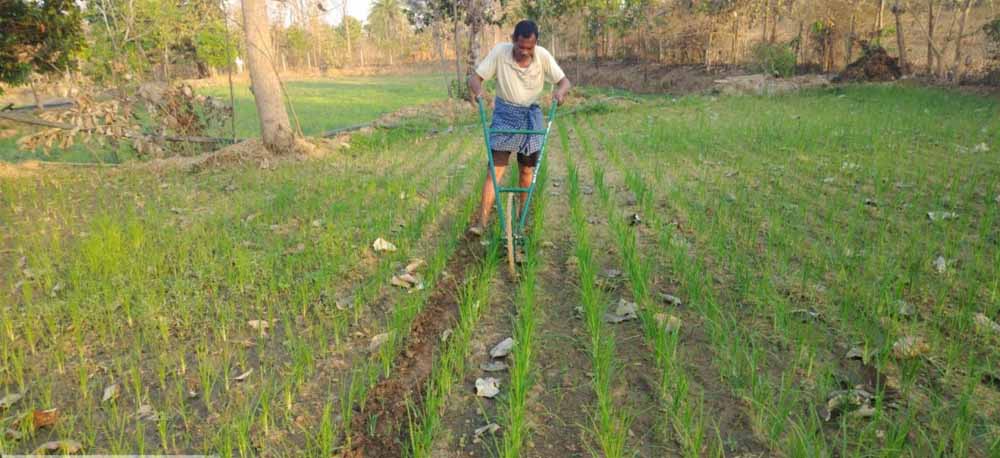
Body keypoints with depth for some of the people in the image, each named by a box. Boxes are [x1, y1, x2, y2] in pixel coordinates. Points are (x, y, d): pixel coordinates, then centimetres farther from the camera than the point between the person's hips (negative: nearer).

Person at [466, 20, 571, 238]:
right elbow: (475, 77, -11)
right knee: (495, 168, -10)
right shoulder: (499, 52, -13)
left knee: (527, 170, 9)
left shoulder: (543, 56, -9)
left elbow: (564, 81, -6)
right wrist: (478, 90, -34)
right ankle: (481, 220, -11)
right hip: (505, 114, -2)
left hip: (531, 115, 2)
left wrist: (560, 92, -30)